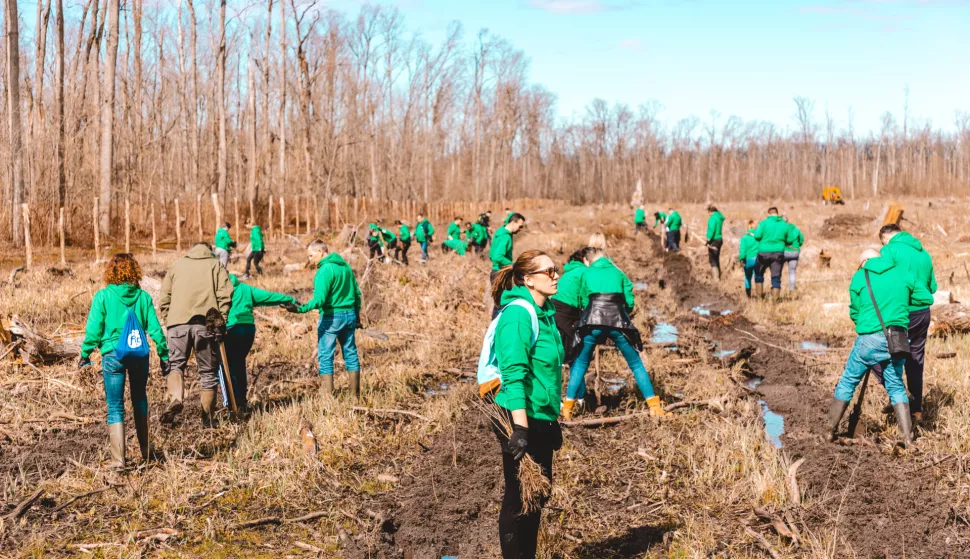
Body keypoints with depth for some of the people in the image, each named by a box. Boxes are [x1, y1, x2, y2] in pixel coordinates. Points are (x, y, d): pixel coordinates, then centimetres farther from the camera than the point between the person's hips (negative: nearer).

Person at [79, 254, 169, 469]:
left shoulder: (103, 296, -5)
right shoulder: (143, 296, 1)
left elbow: (94, 329, -5)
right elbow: (155, 328, 1)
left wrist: (85, 354, 6)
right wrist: (164, 355, 8)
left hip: (113, 355, -3)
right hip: (139, 354, 3)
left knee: (115, 407, 3)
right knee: (140, 401, 20)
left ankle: (118, 459, -1)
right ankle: (145, 451, 28)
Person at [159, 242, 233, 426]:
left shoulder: (176, 265, 19)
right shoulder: (216, 266, 13)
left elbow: (165, 298, 12)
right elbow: (225, 295, -2)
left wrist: (168, 321, 15)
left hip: (178, 323, 1)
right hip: (206, 324, -1)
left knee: (175, 363, 9)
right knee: (208, 371, 8)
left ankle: (175, 398, -20)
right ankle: (208, 418, 12)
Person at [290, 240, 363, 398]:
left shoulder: (324, 270, -15)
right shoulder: (345, 265, 9)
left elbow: (319, 299, -25)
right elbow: (357, 293, 14)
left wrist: (300, 309, -34)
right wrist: (357, 314, 23)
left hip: (331, 317, -7)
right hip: (350, 314, 8)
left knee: (325, 357, 0)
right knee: (351, 354, 13)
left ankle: (326, 396, 0)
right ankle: (356, 395, 18)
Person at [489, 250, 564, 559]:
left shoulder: (545, 312, 10)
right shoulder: (518, 314, -18)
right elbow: (513, 375, -24)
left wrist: (554, 420, 20)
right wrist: (520, 429, -27)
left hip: (542, 420, 9)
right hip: (520, 419, -9)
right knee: (519, 498, 2)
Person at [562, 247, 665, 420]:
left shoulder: (587, 273, 18)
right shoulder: (618, 273, 20)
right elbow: (629, 303, 15)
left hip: (593, 322, 0)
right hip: (618, 322, 1)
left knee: (580, 364, 15)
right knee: (636, 364, 13)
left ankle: (567, 407, 10)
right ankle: (655, 406, 10)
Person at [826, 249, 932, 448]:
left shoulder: (859, 277, 0)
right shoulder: (903, 274, 7)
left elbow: (855, 312, 5)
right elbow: (927, 298, 10)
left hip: (869, 339, -3)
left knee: (848, 381, 11)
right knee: (896, 386, 17)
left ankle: (831, 429, 17)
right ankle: (907, 438, 10)